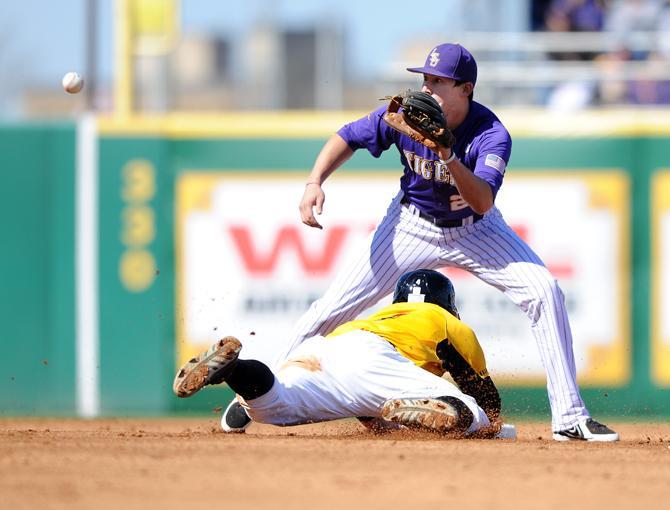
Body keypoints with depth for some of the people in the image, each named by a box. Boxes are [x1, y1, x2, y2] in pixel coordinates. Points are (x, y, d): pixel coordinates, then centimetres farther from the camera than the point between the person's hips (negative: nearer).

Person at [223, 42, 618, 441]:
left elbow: (483, 203, -40)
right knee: (337, 304, -7)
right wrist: (315, 182, -20)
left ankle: (570, 418, -15)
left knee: (544, 290, -20)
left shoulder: (492, 135, -27)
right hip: (413, 226, 1)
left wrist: (448, 156, -53)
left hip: (475, 230, -1)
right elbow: (348, 138, -5)